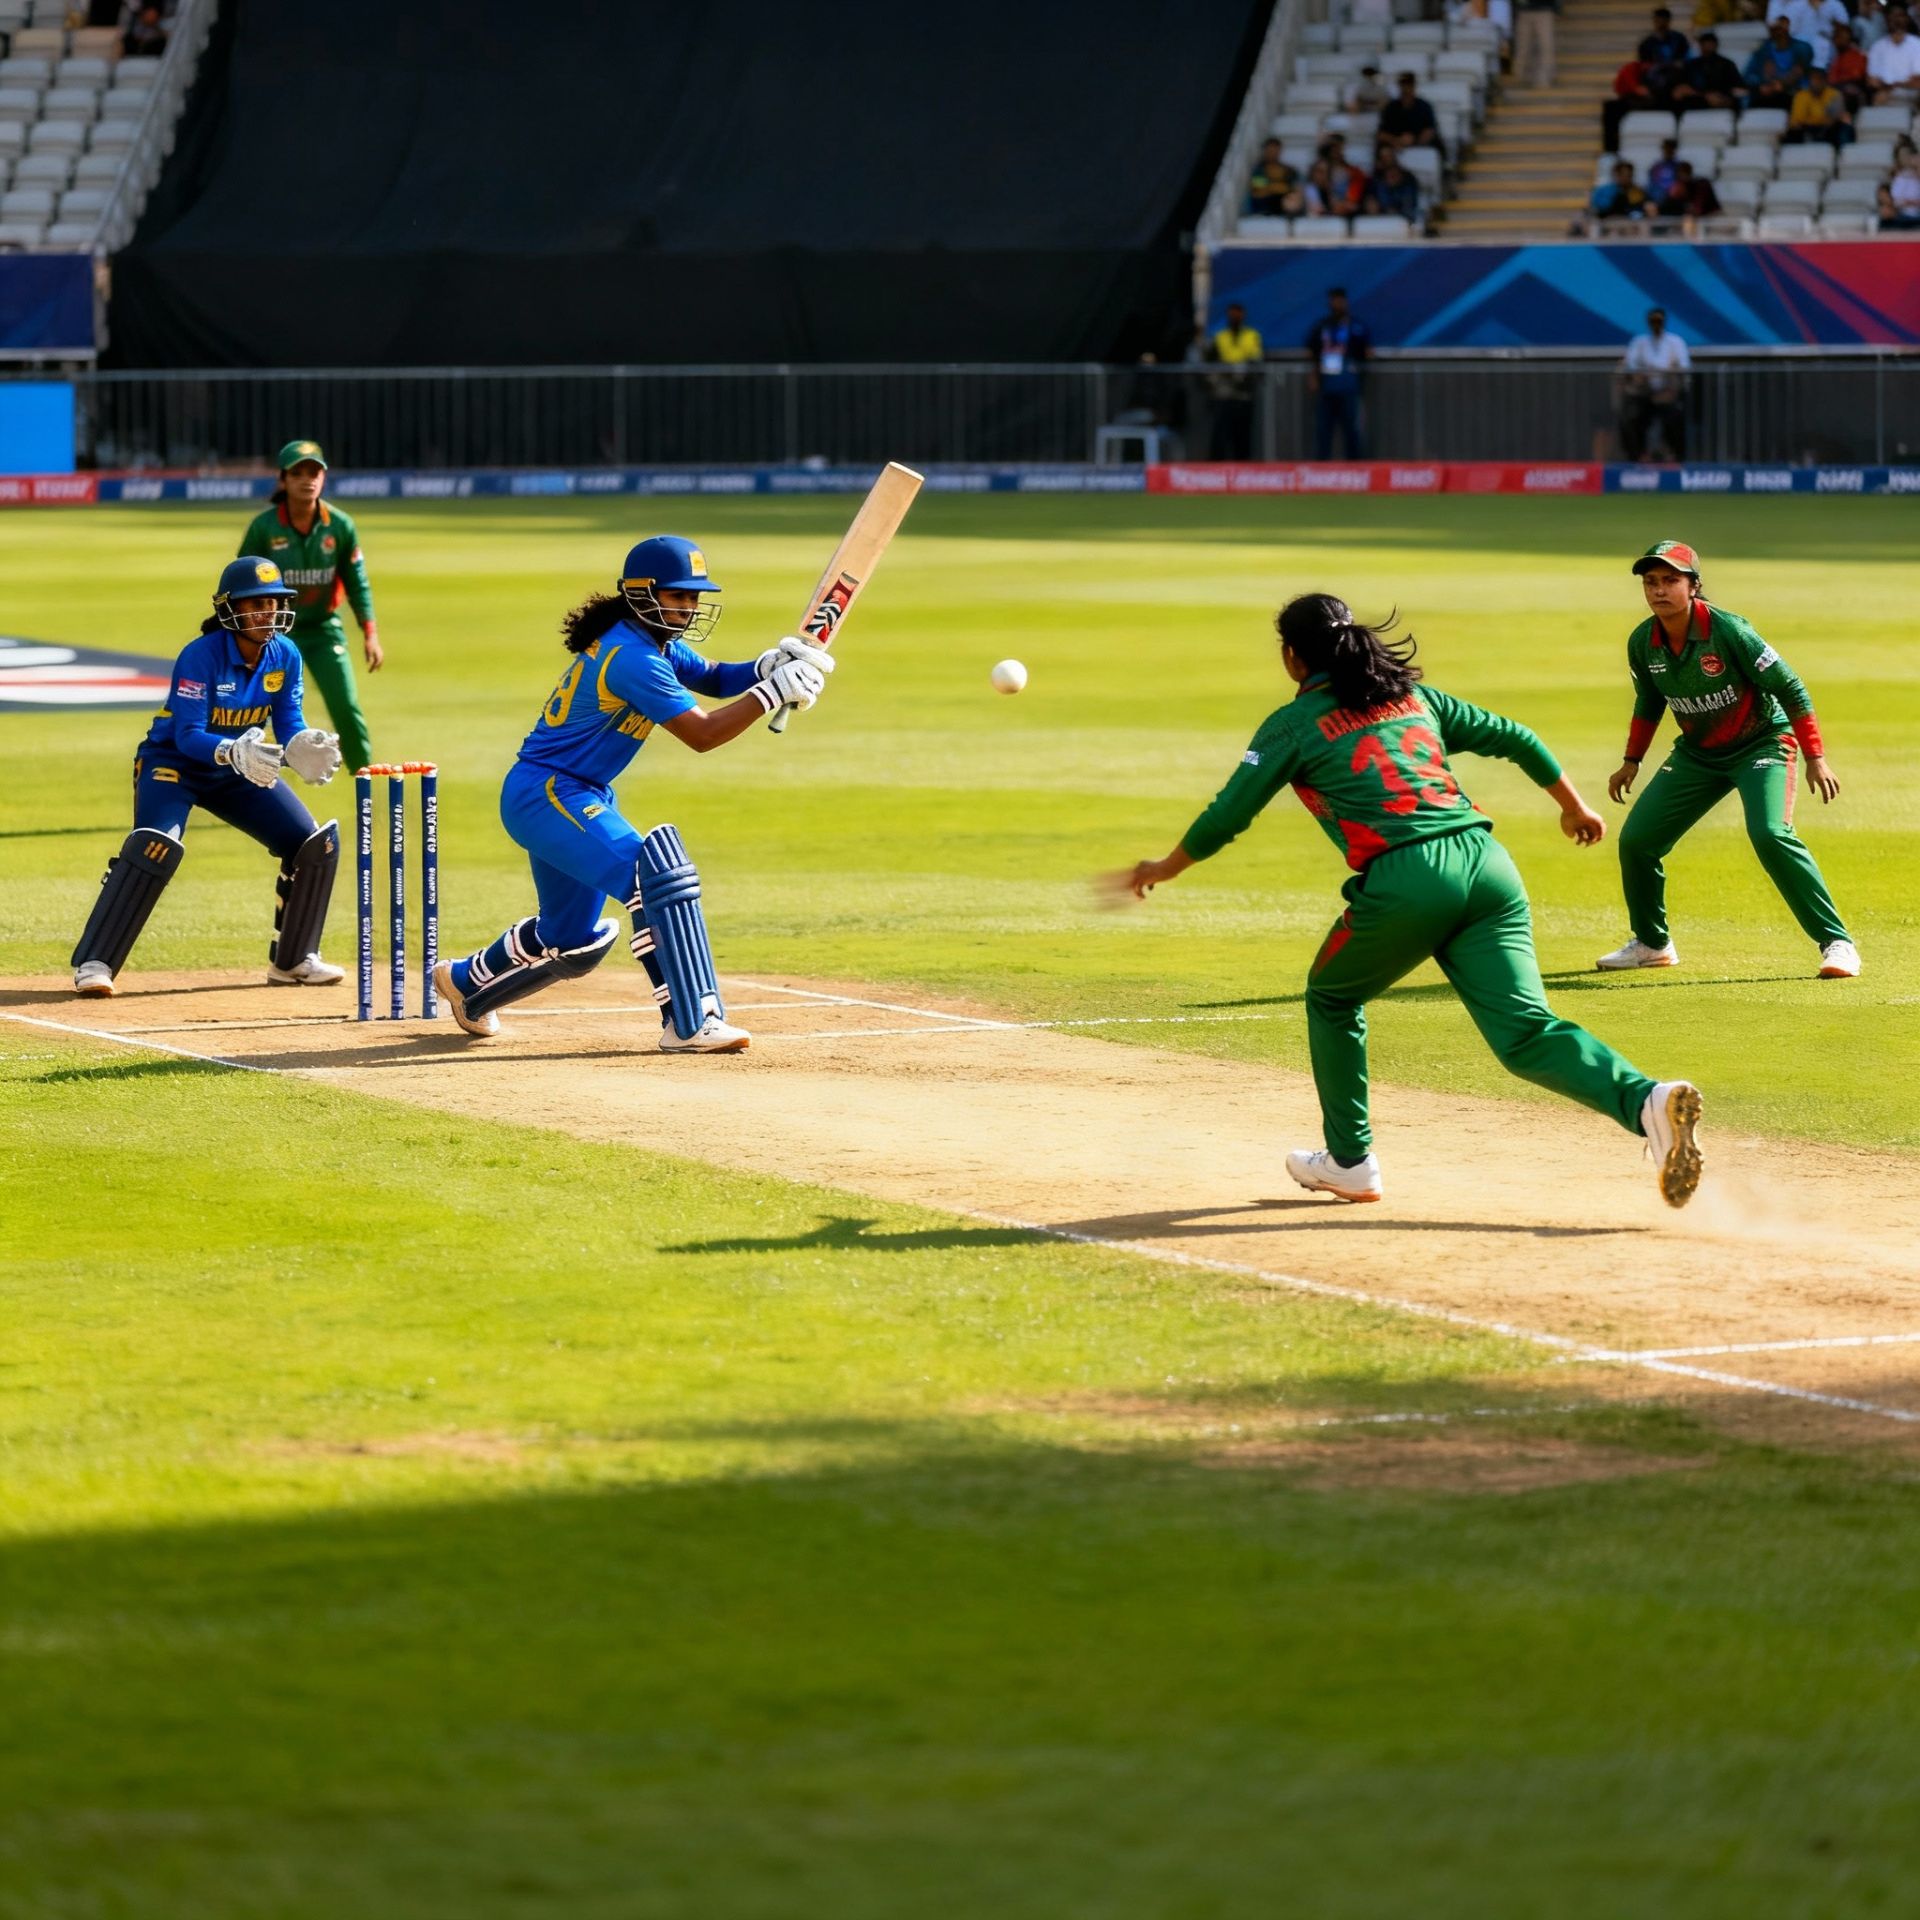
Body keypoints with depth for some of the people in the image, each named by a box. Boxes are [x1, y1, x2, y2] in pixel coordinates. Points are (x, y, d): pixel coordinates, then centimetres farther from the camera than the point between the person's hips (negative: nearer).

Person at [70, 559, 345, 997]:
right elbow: (188, 735, -31)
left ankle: (293, 960, 17)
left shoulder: (286, 656, -8)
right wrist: (234, 752, -49)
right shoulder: (201, 656, -26)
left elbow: (289, 724, -8)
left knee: (316, 844, 0)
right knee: (156, 847, -31)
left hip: (237, 772, 6)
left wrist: (303, 747, -31)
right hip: (173, 763, -6)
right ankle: (94, 964, -27)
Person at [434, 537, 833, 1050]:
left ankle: (466, 982, 47)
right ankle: (690, 1024, -27)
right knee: (658, 876, -26)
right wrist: (772, 691, -26)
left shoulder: (656, 643, 7)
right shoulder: (632, 657, -23)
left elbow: (712, 678, 11)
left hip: (580, 796, 11)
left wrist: (766, 667, -10)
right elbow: (701, 734, -25)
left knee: (572, 937, 23)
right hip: (546, 795, -11)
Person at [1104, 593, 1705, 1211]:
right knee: (1526, 1032, -5)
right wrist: (1575, 807, 40)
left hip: (1406, 881, -4)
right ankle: (1647, 1101, -31)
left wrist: (1166, 868, 26)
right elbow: (1514, 738, 26)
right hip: (1487, 864, 4)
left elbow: (1229, 814, 9)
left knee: (1333, 998, 25)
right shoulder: (1415, 697, 24)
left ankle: (1350, 1162, 28)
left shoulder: (1294, 724, 10)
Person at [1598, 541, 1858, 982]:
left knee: (1770, 834, -29)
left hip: (1762, 743, -6)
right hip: (1697, 754, 6)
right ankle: (1652, 943, 23)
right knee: (1636, 839, 0)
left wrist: (1815, 758, -21)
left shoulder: (1727, 631, -25)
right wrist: (1631, 761, 15)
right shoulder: (1643, 643, -8)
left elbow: (1789, 689, -19)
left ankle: (1837, 943, -22)